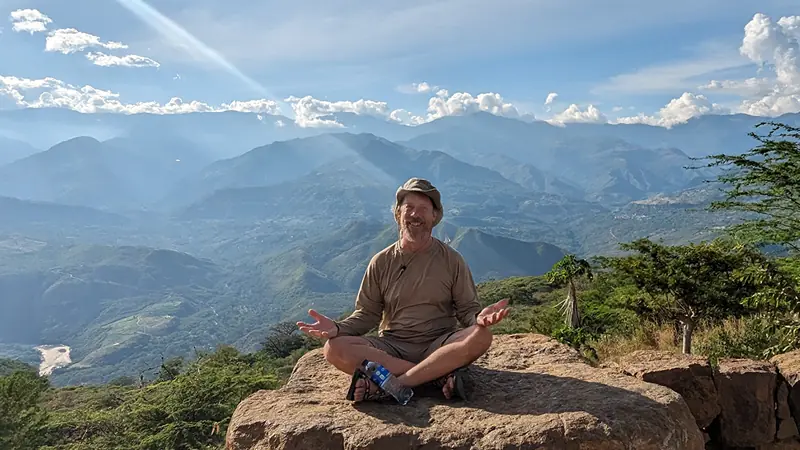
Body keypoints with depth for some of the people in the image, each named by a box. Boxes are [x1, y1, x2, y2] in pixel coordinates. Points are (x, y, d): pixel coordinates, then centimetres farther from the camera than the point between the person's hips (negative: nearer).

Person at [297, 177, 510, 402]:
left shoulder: (451, 260, 5)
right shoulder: (381, 262, 7)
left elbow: (467, 309, 4)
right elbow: (367, 314, 7)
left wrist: (479, 317, -20)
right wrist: (337, 328, -13)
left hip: (438, 346, -1)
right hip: (391, 347, 1)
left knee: (481, 336, -31)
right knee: (334, 348, -25)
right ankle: (439, 374, -25)